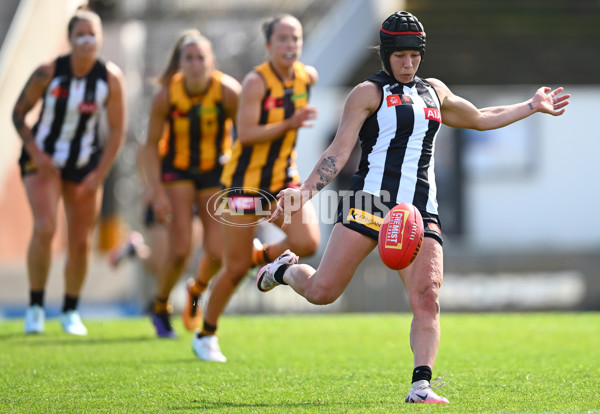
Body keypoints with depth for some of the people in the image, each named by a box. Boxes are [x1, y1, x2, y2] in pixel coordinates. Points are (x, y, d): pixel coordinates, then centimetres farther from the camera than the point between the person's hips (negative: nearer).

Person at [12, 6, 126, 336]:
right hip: (43, 160, -2)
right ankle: (35, 306, -7)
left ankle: (70, 311, 22)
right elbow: (18, 113, -3)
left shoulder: (110, 77, -9)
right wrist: (34, 150, -16)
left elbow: (117, 131, -2)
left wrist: (98, 175, -8)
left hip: (85, 164, 2)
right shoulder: (47, 73, -14)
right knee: (44, 228, -22)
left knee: (80, 242, 3)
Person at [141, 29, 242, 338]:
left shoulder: (228, 91, -19)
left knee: (216, 254, -9)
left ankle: (197, 291, 26)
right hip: (176, 171, -1)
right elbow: (151, 145, -8)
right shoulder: (166, 95, -18)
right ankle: (161, 308, 14)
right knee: (180, 251, -14)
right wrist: (157, 192, -15)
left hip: (215, 173, 1)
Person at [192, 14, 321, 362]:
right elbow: (246, 134, -23)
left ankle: (262, 256, 13)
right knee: (236, 269, -2)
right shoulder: (256, 82, -16)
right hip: (247, 180, -5)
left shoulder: (308, 76, 1)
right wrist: (289, 124, -32)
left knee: (308, 242, -20)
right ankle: (206, 336, 19)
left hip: (285, 178, 5)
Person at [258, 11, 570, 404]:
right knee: (322, 291, -5)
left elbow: (480, 118, 37)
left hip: (421, 210, 4)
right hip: (371, 202, -4)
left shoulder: (434, 91, 20)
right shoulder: (369, 92, 1)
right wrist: (305, 191, -17)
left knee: (427, 299, -14)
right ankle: (286, 269, 27)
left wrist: (531, 106, 36)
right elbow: (339, 151, -4)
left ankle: (422, 383, -14)